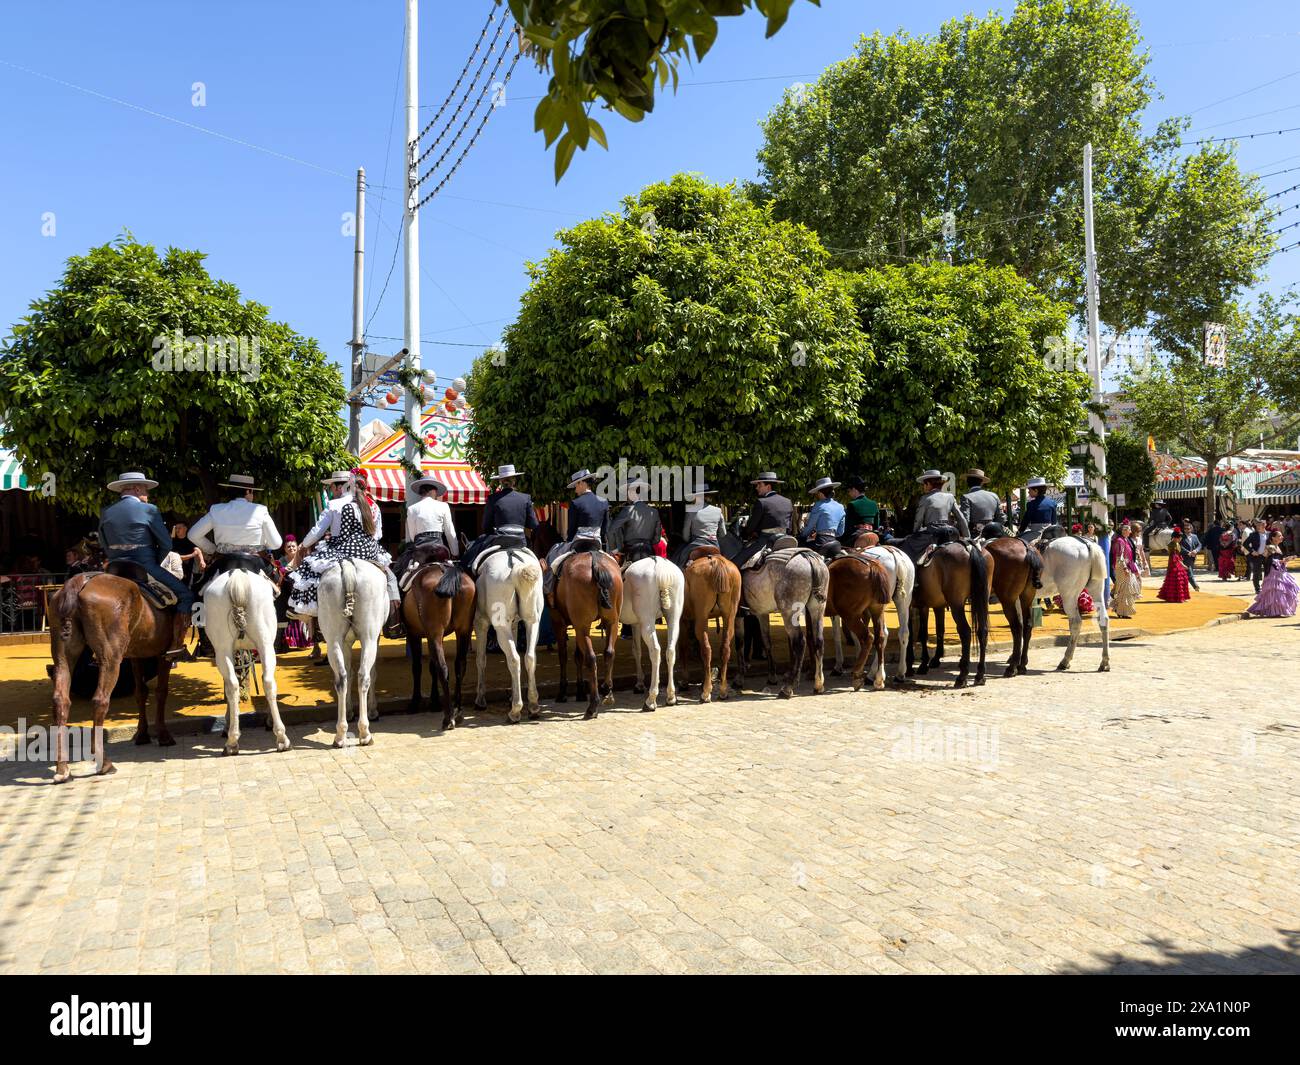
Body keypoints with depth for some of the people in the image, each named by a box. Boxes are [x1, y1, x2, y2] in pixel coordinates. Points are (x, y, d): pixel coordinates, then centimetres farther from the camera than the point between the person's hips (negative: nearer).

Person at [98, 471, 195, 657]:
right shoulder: (148, 510, -8)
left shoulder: (105, 512, 7)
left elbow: (103, 546, 15)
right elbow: (166, 544, -6)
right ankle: (175, 645, -7)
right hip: (146, 569, -6)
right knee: (185, 594, 3)